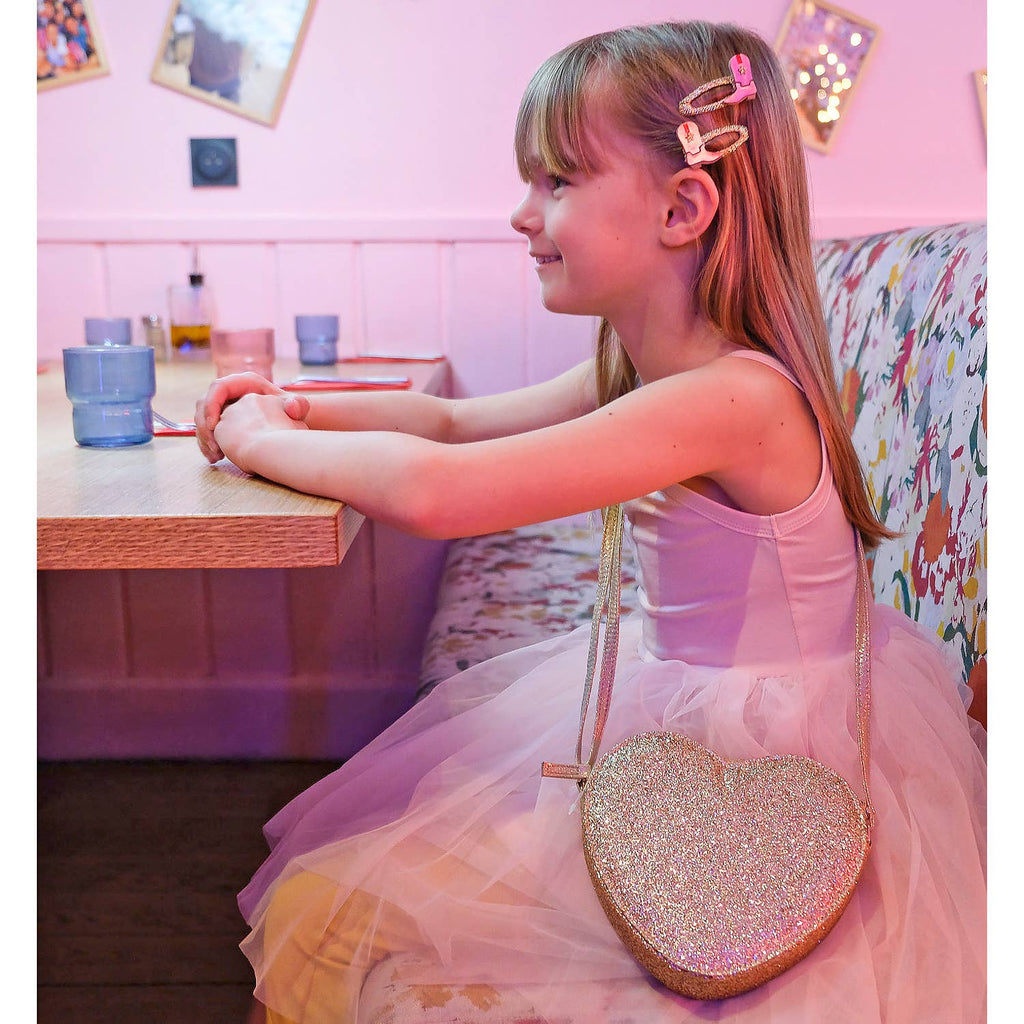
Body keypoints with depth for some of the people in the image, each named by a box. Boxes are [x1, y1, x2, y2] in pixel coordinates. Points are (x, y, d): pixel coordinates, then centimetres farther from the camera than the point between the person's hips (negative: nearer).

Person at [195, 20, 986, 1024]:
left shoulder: (731, 397, -30)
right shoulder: (638, 369, 0)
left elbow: (428, 491, -36)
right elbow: (459, 422, 12)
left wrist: (261, 441, -18)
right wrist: (301, 408, -2)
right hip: (667, 696, 9)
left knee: (330, 916, -6)